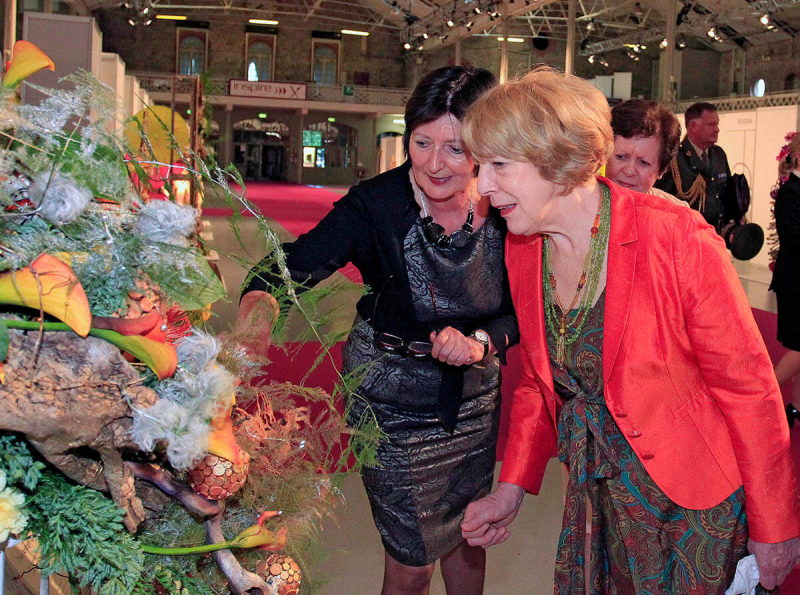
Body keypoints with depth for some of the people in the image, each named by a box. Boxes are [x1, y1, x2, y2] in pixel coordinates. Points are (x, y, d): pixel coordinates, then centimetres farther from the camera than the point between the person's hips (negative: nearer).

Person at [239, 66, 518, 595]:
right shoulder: (376, 205, -23)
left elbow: (520, 312, -4)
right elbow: (293, 266, -31)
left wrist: (480, 344, -24)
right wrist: (257, 306, -52)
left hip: (475, 395, 4)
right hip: (392, 398, -3)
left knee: (469, 533, 23)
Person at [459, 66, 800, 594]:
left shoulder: (677, 238, -23)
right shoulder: (522, 250, -3)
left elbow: (748, 386, -16)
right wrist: (512, 490, 2)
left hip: (691, 504, -5)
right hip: (599, 493, 6)